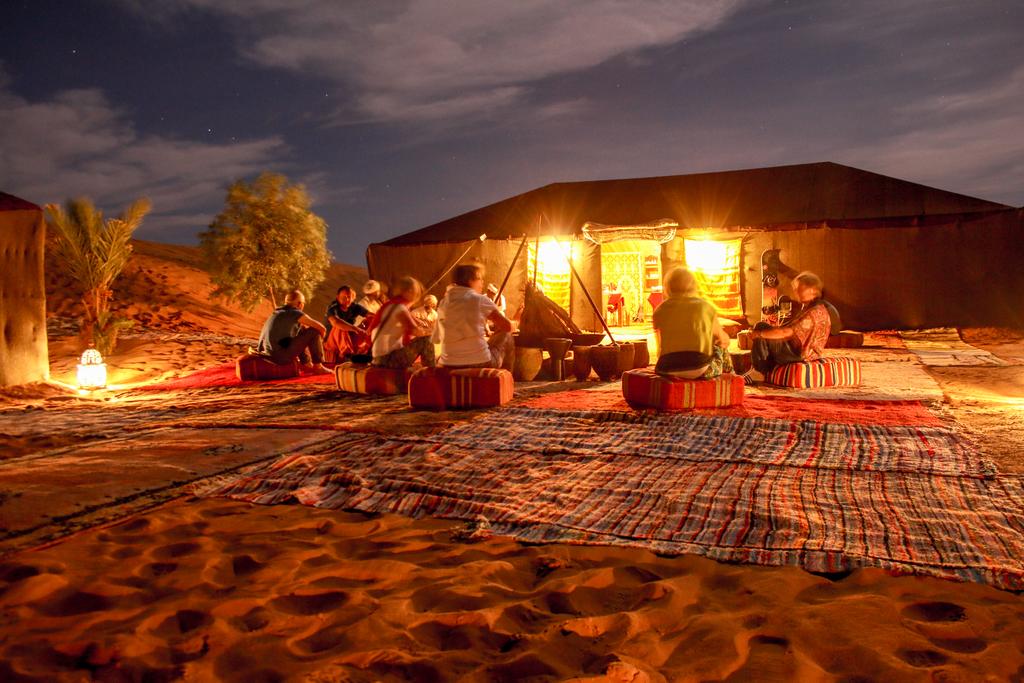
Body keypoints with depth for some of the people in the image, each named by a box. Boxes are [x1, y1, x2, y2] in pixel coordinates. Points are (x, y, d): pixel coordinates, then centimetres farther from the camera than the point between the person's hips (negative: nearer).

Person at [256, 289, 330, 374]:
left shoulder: (277, 312, 19)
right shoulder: (295, 313, -4)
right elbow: (322, 328, -3)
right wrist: (319, 341, 15)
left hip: (270, 355, 9)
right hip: (282, 356, -9)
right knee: (314, 332, -2)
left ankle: (308, 365, 33)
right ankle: (318, 367, 5)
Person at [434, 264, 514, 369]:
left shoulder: (444, 303, 6)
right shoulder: (480, 300, -5)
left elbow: (436, 339, 16)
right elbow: (508, 327, 0)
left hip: (449, 366, 4)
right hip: (480, 363, -4)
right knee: (506, 336, 21)